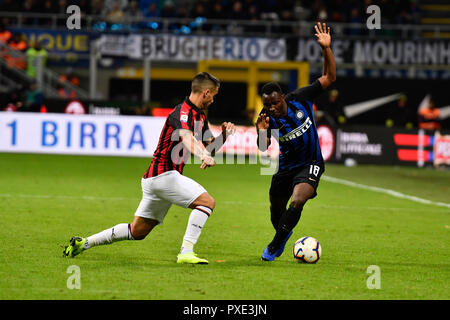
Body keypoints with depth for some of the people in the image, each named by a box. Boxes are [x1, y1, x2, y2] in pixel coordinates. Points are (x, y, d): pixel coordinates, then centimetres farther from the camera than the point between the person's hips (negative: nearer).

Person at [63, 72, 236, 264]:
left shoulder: (200, 116, 15)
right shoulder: (183, 112, -16)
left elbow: (208, 148, 20)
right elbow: (186, 138, -37)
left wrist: (224, 135, 1)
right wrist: (204, 156, -55)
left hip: (154, 178, 10)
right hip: (163, 174, -10)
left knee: (137, 231, 14)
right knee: (206, 202, -17)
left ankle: (83, 243, 20)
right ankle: (186, 252, -22)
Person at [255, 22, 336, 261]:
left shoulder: (300, 98, -14)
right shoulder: (267, 118, -13)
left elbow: (329, 78, -10)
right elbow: (263, 149, -14)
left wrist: (326, 49, -22)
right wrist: (262, 132, -35)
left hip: (310, 165, -2)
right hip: (286, 167, 2)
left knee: (297, 201, -27)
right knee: (276, 212, 12)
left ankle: (274, 246, -14)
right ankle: (284, 233, 49)